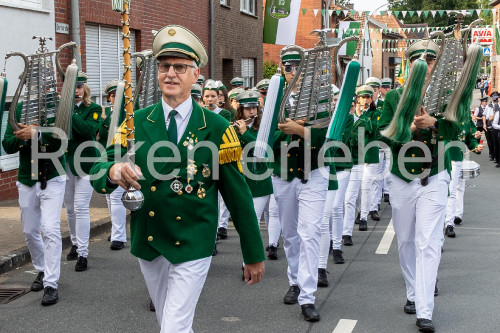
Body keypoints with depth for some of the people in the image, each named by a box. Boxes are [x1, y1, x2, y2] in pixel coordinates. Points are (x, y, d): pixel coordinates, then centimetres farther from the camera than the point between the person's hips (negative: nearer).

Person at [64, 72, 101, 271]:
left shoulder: (93, 109, -1)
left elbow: (89, 130, -19)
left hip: (84, 164, -4)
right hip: (65, 163, 4)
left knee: (81, 208, -8)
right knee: (70, 208, 12)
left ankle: (83, 253, -5)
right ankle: (75, 244, 29)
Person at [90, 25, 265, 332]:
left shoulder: (216, 128, -8)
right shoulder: (137, 122, 0)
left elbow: (238, 194, -5)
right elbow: (98, 171, -7)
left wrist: (254, 255, -1)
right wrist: (115, 171, -32)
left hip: (193, 247, -4)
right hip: (148, 245, 4)